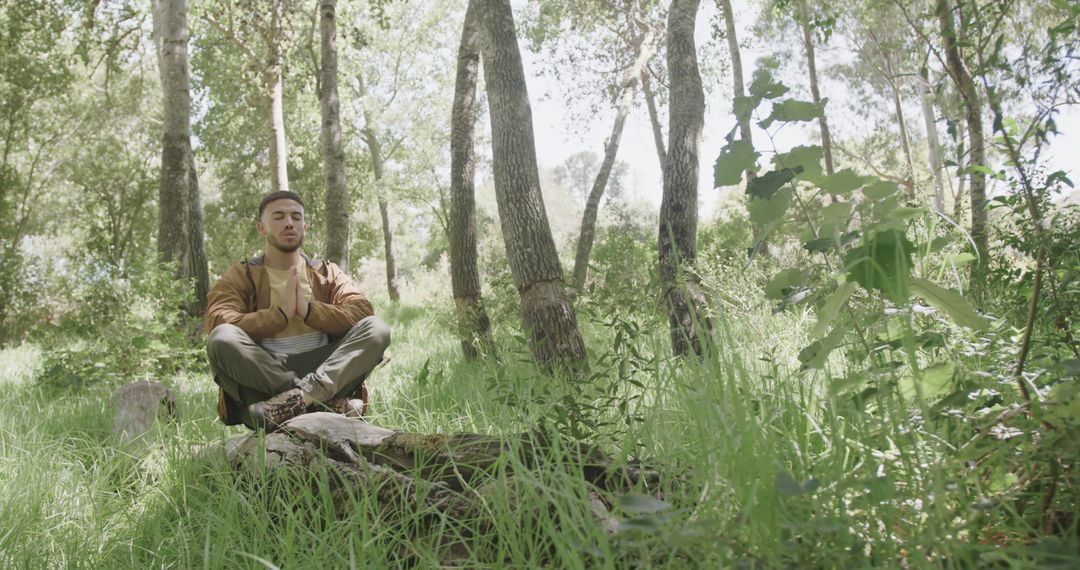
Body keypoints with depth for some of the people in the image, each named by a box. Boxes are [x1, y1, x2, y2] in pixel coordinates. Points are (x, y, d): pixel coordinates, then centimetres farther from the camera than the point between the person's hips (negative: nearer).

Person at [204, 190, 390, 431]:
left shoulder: (327, 273, 17)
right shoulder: (240, 277, 11)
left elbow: (362, 311, -2)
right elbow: (217, 324, -9)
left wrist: (308, 310, -14)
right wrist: (280, 314, -16)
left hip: (324, 371, 1)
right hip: (261, 375, -1)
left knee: (377, 329, -21)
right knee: (222, 339, -30)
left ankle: (298, 397, -39)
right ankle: (330, 402, -34)